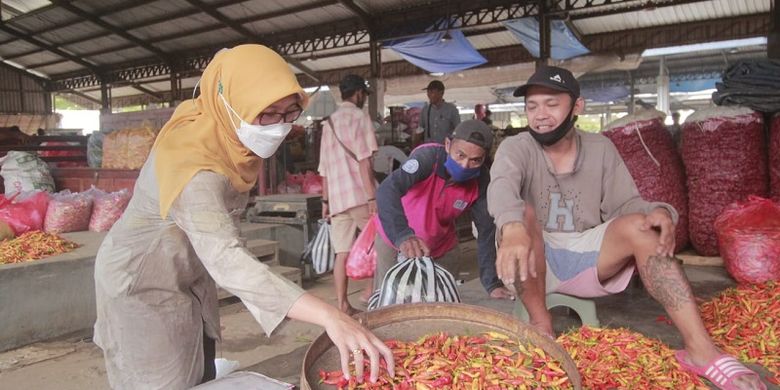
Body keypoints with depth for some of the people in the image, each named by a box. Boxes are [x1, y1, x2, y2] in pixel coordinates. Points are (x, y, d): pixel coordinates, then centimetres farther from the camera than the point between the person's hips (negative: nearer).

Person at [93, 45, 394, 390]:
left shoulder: (217, 129, -11)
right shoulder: (194, 167, -36)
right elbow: (226, 259, -50)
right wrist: (329, 316, -60)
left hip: (189, 275, 8)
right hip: (143, 284, -8)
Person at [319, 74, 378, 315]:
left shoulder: (329, 122, 18)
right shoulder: (359, 116, -2)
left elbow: (324, 167, 18)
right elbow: (364, 160, -12)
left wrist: (326, 200, 21)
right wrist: (372, 196, -15)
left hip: (336, 197, 6)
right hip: (359, 195, -6)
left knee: (342, 253, 5)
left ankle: (343, 305, 6)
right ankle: (372, 291, 12)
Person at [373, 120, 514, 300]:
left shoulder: (481, 181, -18)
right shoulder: (428, 156, -30)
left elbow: (487, 230, -15)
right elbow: (387, 190, -45)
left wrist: (492, 283, -23)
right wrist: (402, 235, -61)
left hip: (443, 247, 3)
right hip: (395, 239, -3)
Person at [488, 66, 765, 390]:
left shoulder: (600, 149, 3)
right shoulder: (515, 148, -8)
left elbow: (624, 204, -2)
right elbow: (502, 186, -31)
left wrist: (658, 212, -27)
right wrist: (513, 228, -54)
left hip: (584, 258, 3)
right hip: (535, 261, -2)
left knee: (637, 224, -24)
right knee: (522, 213, -32)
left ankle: (700, 348, -28)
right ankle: (539, 320, -23)